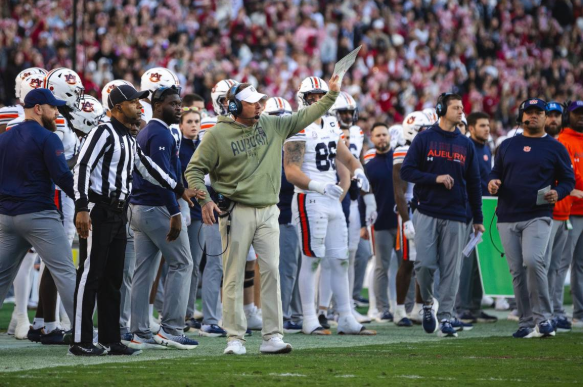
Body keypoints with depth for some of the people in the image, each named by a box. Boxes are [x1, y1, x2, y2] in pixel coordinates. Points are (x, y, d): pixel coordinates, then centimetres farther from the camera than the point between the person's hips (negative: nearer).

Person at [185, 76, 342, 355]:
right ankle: (235, 337, 5)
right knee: (234, 276, -1)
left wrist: (331, 95, 6)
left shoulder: (272, 126, 8)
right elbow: (194, 169, 0)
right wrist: (205, 200, -12)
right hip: (236, 213, -4)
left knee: (271, 272, -1)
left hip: (268, 212, 4)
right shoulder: (218, 134, -5)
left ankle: (272, 336, 2)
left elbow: (304, 117, 14)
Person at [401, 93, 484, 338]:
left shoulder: (466, 145, 12)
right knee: (425, 264, -9)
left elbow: (474, 183, 14)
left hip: (455, 216, 2)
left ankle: (445, 317, 2)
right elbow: (407, 171, -1)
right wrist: (436, 178, -14)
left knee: (451, 269, -2)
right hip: (427, 214, -2)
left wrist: (478, 219, 11)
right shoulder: (424, 139, 4)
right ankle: (427, 304, 16)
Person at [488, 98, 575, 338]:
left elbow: (568, 179, 9)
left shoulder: (555, 147, 7)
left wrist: (557, 193, -12)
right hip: (508, 218, 4)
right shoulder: (508, 145, 16)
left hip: (538, 217, -4)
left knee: (533, 261, -23)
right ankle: (526, 323, 10)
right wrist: (493, 183, -2)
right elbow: (496, 173, 21)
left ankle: (542, 319, -15)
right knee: (517, 271, 3)